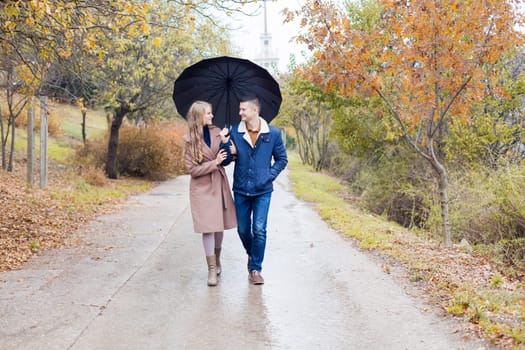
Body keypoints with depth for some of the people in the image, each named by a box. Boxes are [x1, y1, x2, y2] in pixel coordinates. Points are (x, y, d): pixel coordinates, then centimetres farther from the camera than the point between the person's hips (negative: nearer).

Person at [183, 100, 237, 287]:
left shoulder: (217, 132, 3)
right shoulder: (189, 140, -7)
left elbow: (227, 159, 6)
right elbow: (192, 169, -9)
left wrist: (226, 143, -10)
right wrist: (214, 163, -15)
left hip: (219, 184, 4)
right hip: (202, 187, -4)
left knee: (219, 225, 11)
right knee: (208, 227, -7)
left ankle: (217, 260, 32)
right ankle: (212, 269, 0)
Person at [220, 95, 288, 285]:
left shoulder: (273, 133, -3)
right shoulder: (234, 132, -2)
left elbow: (282, 159, 6)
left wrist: (269, 176, -7)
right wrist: (225, 144, -19)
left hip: (262, 191, -2)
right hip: (241, 190, 2)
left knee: (259, 229, -7)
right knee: (243, 229, 11)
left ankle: (256, 269, 8)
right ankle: (251, 255, 40)